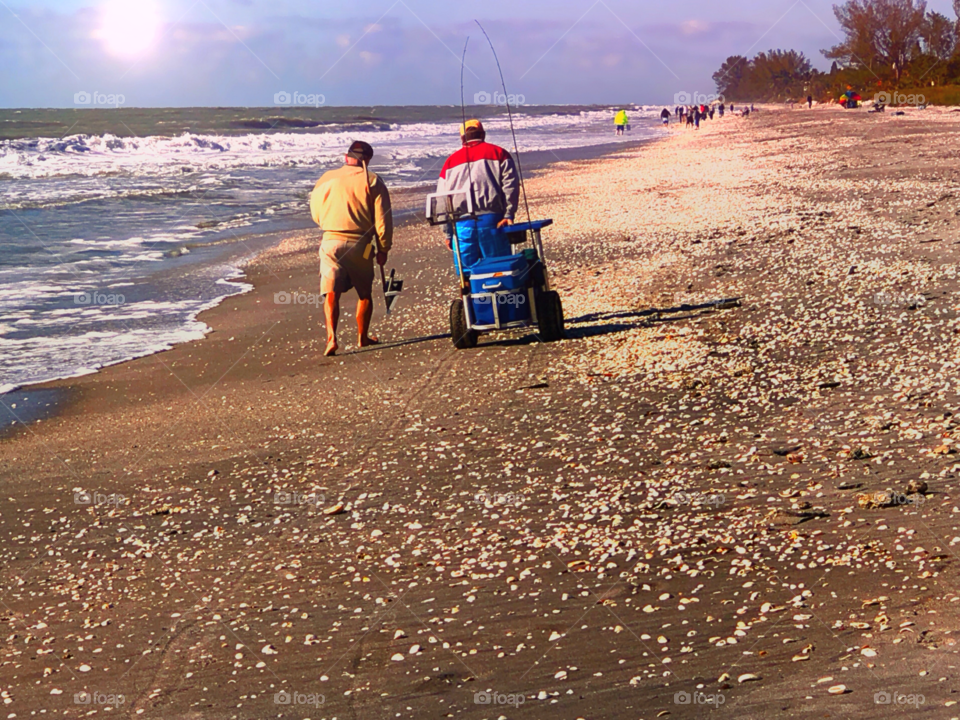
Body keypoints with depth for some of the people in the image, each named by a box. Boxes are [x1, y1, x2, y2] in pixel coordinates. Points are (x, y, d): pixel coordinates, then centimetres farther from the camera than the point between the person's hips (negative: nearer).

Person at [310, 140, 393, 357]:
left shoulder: (326, 179, 6)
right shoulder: (372, 181, -1)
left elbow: (316, 214, 17)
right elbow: (383, 219, -4)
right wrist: (383, 249, 4)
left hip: (331, 241, 1)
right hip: (360, 244, -1)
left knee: (331, 293, -4)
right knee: (365, 294, 16)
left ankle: (331, 337, -22)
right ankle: (363, 337, 25)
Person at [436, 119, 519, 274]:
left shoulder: (451, 162, 16)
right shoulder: (498, 153, 9)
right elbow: (511, 185, -4)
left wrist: (448, 233, 14)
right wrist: (509, 214, -6)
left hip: (462, 225, 2)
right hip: (491, 220, -2)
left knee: (466, 272, 5)